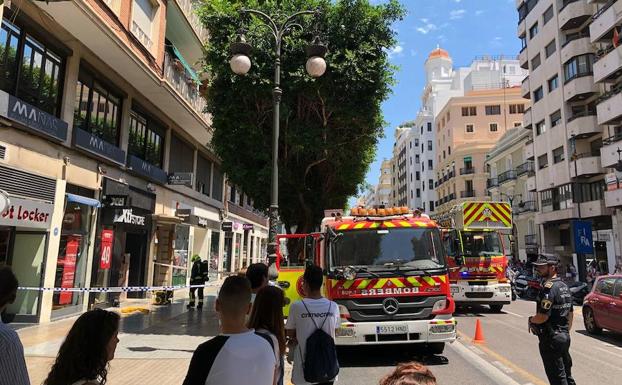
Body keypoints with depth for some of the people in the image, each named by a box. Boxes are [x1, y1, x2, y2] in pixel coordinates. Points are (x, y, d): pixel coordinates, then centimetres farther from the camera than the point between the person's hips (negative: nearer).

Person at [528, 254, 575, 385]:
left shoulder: (548, 287, -20)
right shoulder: (564, 286, 10)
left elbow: (543, 316, -25)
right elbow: (570, 314, 18)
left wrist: (531, 320, -6)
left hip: (551, 339, -9)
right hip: (565, 337, 9)